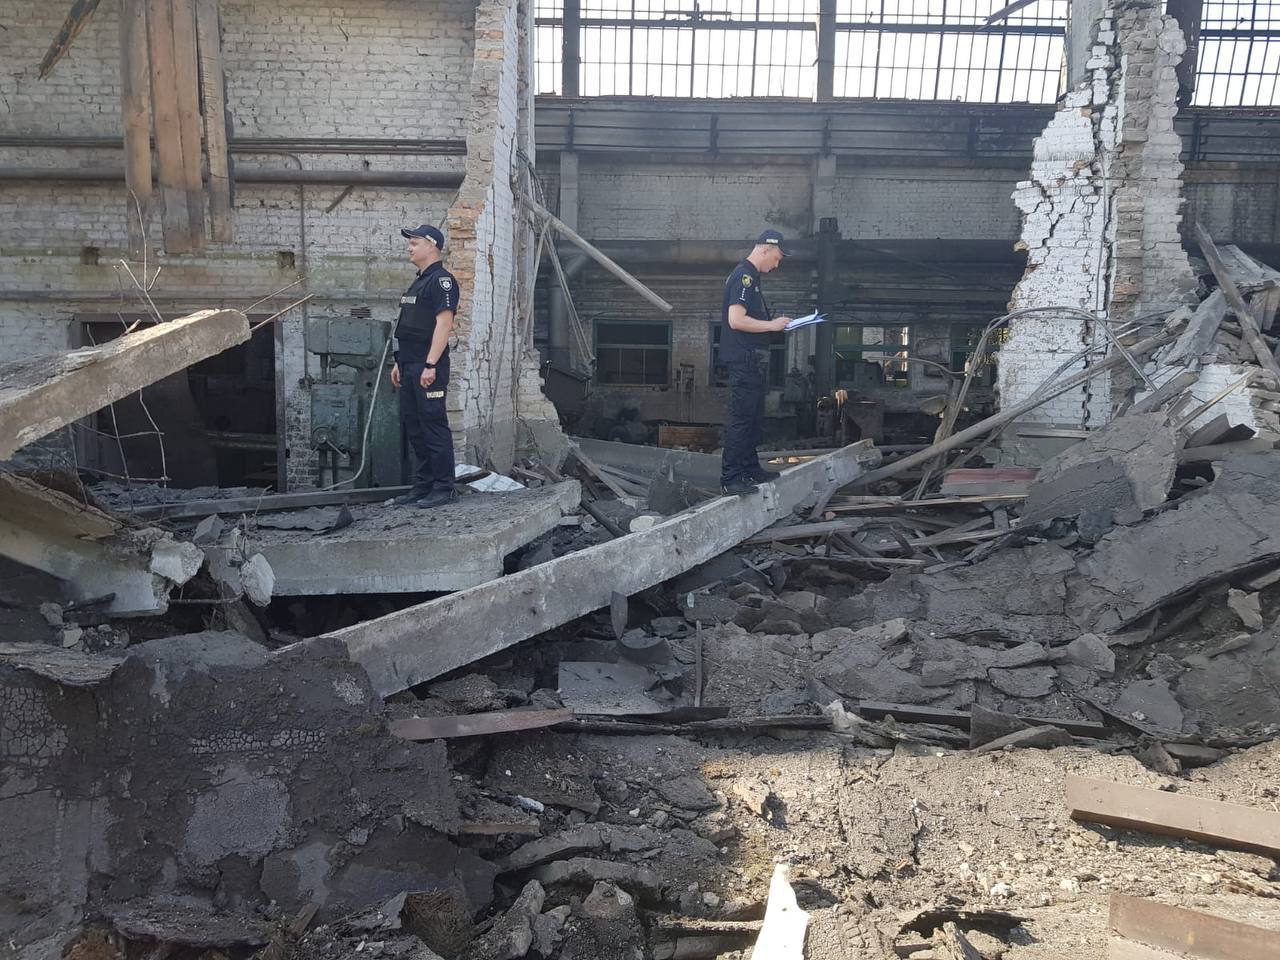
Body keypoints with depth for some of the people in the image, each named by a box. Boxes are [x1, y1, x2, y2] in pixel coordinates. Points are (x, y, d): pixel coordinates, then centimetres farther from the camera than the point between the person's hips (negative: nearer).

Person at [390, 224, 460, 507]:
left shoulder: (442, 280, -10)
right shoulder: (419, 281, 21)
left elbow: (443, 324, -19)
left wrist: (430, 365, -23)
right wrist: (399, 362, 21)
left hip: (428, 367, -10)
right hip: (410, 366, 10)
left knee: (434, 425, -7)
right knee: (413, 426, 12)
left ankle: (443, 488, -1)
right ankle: (423, 484, 19)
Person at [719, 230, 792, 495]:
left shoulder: (750, 277, 18)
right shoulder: (744, 276, -14)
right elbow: (736, 320, -24)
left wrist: (776, 323, 14)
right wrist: (772, 325, -15)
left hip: (752, 360, 11)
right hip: (743, 359, -11)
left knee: (754, 417, 16)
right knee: (741, 418, -9)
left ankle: (750, 468, 26)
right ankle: (730, 478, -7)